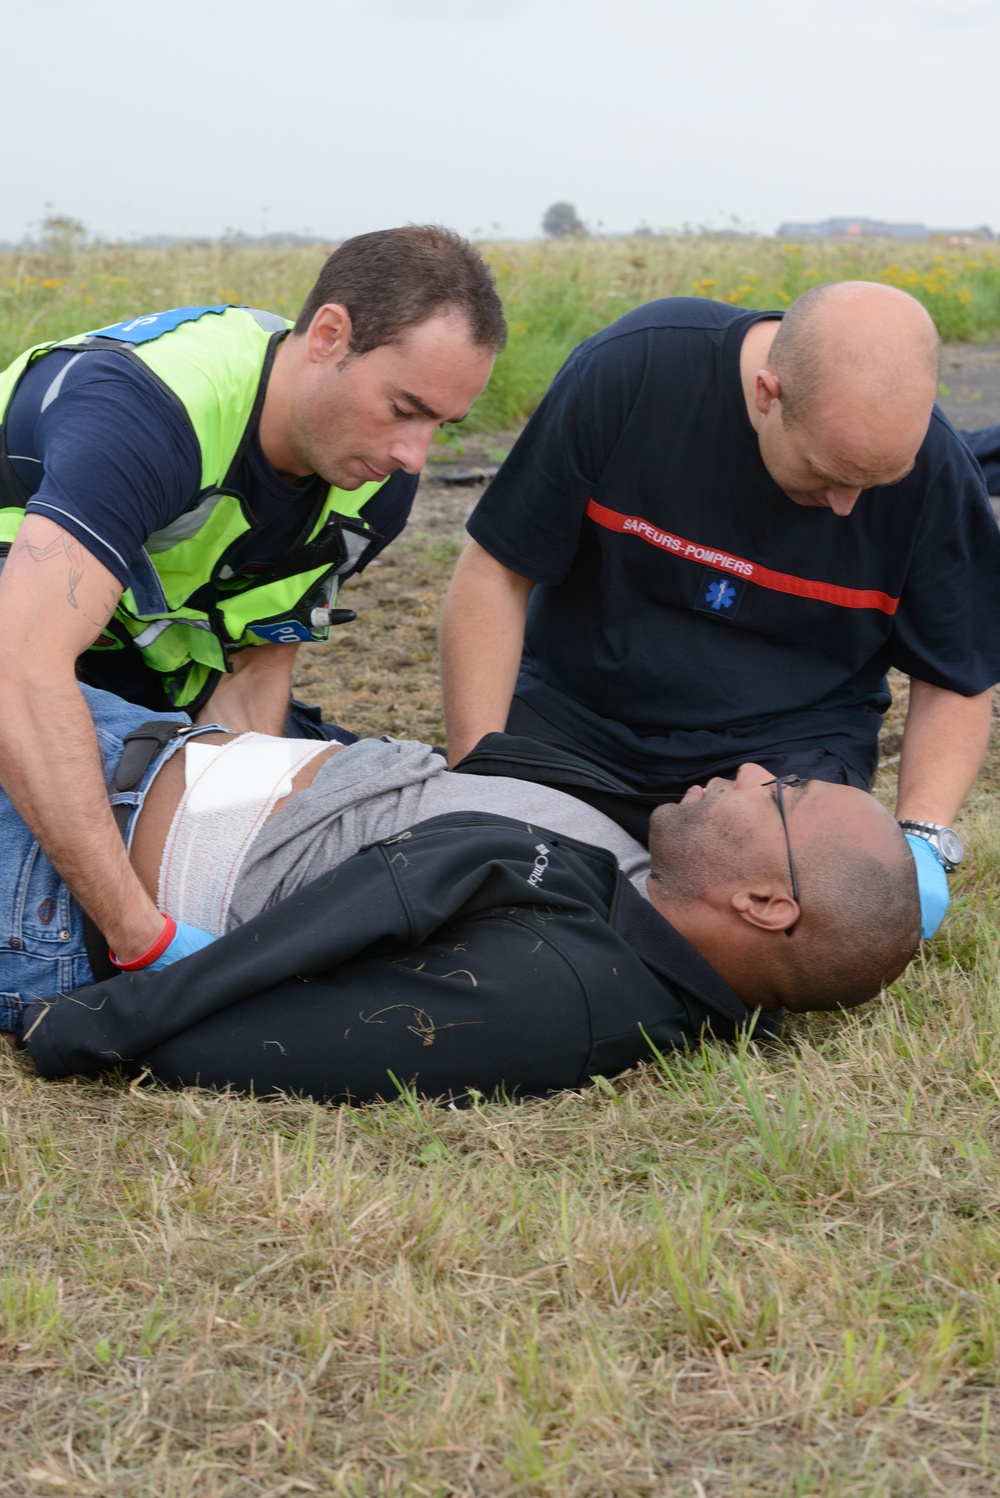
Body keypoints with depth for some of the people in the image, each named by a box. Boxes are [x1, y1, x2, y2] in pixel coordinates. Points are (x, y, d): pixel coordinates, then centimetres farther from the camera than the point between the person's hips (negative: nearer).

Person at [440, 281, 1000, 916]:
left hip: (788, 741, 0)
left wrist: (922, 837, -20)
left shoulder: (935, 471, -16)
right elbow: (495, 574, -12)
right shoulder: (628, 369, -20)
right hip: (576, 714, 0)